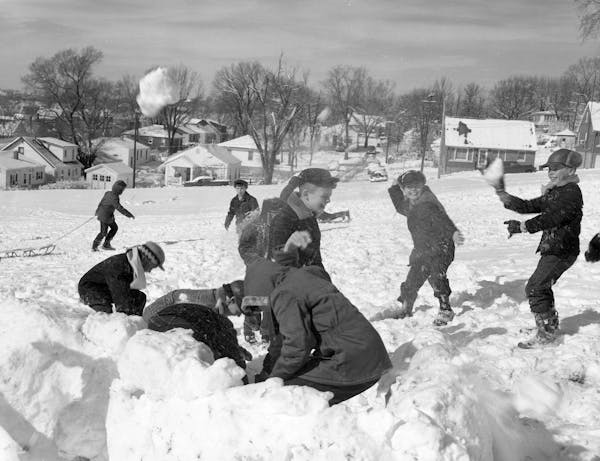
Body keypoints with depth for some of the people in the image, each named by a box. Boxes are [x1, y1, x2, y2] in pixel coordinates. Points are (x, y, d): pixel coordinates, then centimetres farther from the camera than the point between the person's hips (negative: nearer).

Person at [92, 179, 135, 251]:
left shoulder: (108, 193, 2)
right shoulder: (114, 198, -26)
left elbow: (101, 202, 16)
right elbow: (120, 208, -30)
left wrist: (97, 210, 30)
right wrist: (130, 215, -26)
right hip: (105, 217, -10)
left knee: (114, 228, 18)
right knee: (103, 233, 1)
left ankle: (106, 245, 23)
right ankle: (94, 247, 15)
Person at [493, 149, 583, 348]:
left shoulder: (572, 192, -15)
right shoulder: (552, 193, 15)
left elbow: (552, 218, -26)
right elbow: (527, 206, 13)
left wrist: (522, 226, -28)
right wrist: (502, 193, 6)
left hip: (561, 252, -10)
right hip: (551, 250, 10)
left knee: (535, 288, -12)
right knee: (542, 288, 23)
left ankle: (546, 333, -3)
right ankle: (551, 323, 41)